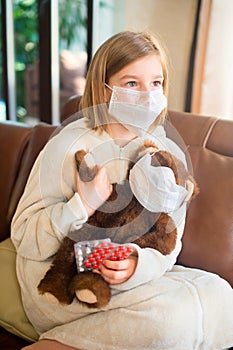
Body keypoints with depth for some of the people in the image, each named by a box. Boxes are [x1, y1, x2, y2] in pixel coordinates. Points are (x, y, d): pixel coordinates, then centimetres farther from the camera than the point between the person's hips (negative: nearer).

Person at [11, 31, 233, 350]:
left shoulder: (170, 155, 1)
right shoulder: (67, 146, -12)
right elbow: (23, 238, -11)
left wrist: (138, 266, -23)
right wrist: (81, 206, -27)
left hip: (136, 275, 6)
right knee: (177, 313, -24)